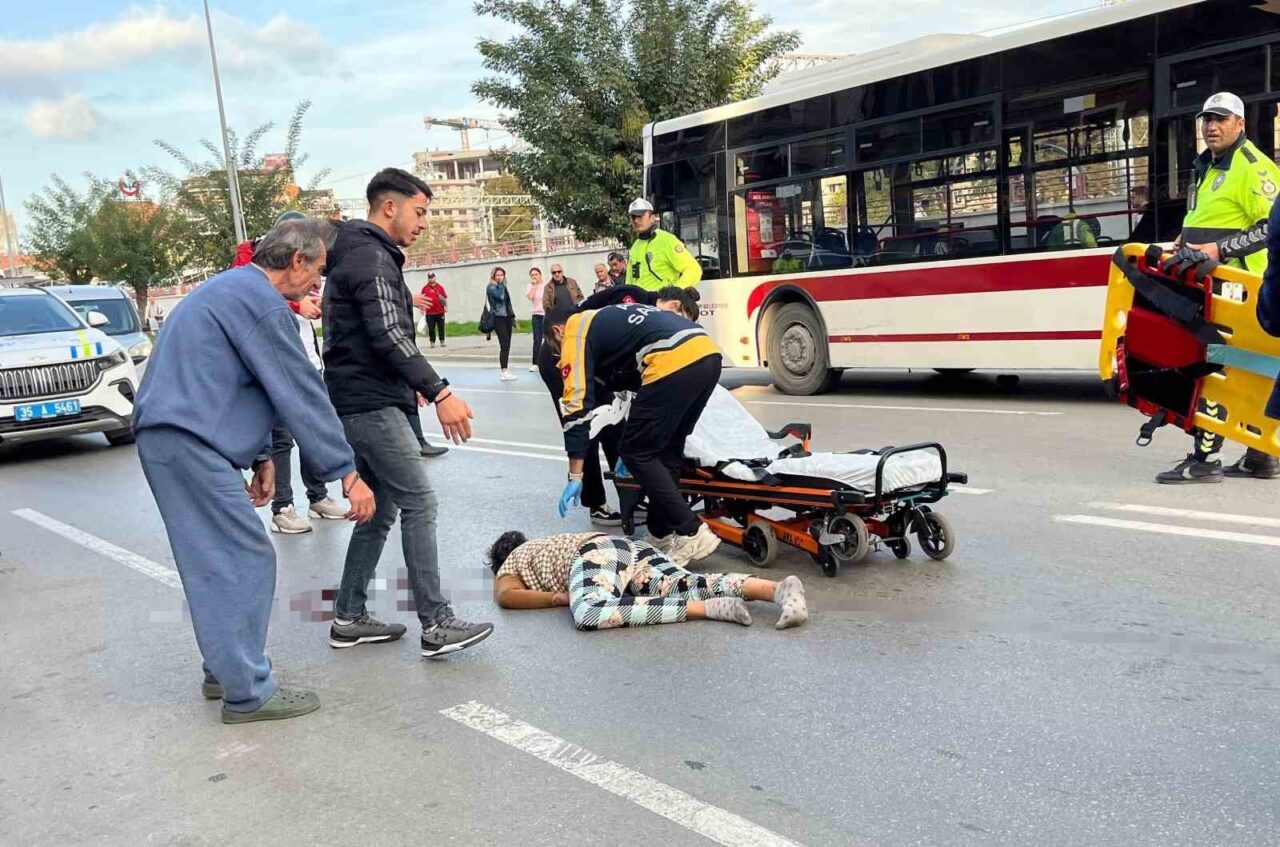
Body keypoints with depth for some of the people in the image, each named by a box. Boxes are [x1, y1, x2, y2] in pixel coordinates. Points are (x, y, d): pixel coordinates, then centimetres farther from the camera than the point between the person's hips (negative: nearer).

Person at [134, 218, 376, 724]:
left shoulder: (233, 288, 20)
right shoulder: (262, 303, -14)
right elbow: (301, 395, -16)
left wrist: (259, 456, 19)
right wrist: (347, 473, -12)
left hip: (167, 436, 11)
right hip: (190, 442, -11)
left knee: (217, 563, 16)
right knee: (246, 561, -7)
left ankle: (225, 672, 26)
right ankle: (247, 694, -1)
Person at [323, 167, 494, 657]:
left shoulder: (357, 254, 22)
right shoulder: (372, 256, -12)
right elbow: (388, 336, -23)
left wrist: (408, 386, 32)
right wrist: (439, 392, -27)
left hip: (360, 403, 11)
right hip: (371, 405, -11)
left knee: (379, 510, 13)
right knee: (419, 503, -9)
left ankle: (349, 618, 19)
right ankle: (436, 625, -8)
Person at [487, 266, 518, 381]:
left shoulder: (503, 287, 18)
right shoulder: (491, 287, -4)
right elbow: (500, 297, -23)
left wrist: (512, 318, 19)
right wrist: (501, 284, -11)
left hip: (506, 317, 8)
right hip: (498, 318, -8)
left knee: (507, 345, 6)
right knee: (504, 345, -14)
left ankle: (504, 369, 11)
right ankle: (504, 372, -16)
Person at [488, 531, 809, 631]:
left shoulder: (509, 563, 25)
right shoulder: (540, 544, 43)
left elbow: (505, 595, 3)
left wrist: (558, 598, 6)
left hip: (596, 555, -7)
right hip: (631, 547, 7)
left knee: (589, 615, -33)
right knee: (690, 584, -14)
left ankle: (707, 608, -43)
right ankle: (779, 588, -40)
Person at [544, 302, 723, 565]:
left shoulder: (576, 334, 11)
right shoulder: (610, 319, 35)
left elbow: (577, 405, 3)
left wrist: (575, 476, 5)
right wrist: (637, 441, 47)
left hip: (674, 363, -9)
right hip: (708, 354, 9)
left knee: (636, 454, 4)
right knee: (665, 451, 21)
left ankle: (691, 534, 2)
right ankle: (664, 532, 26)